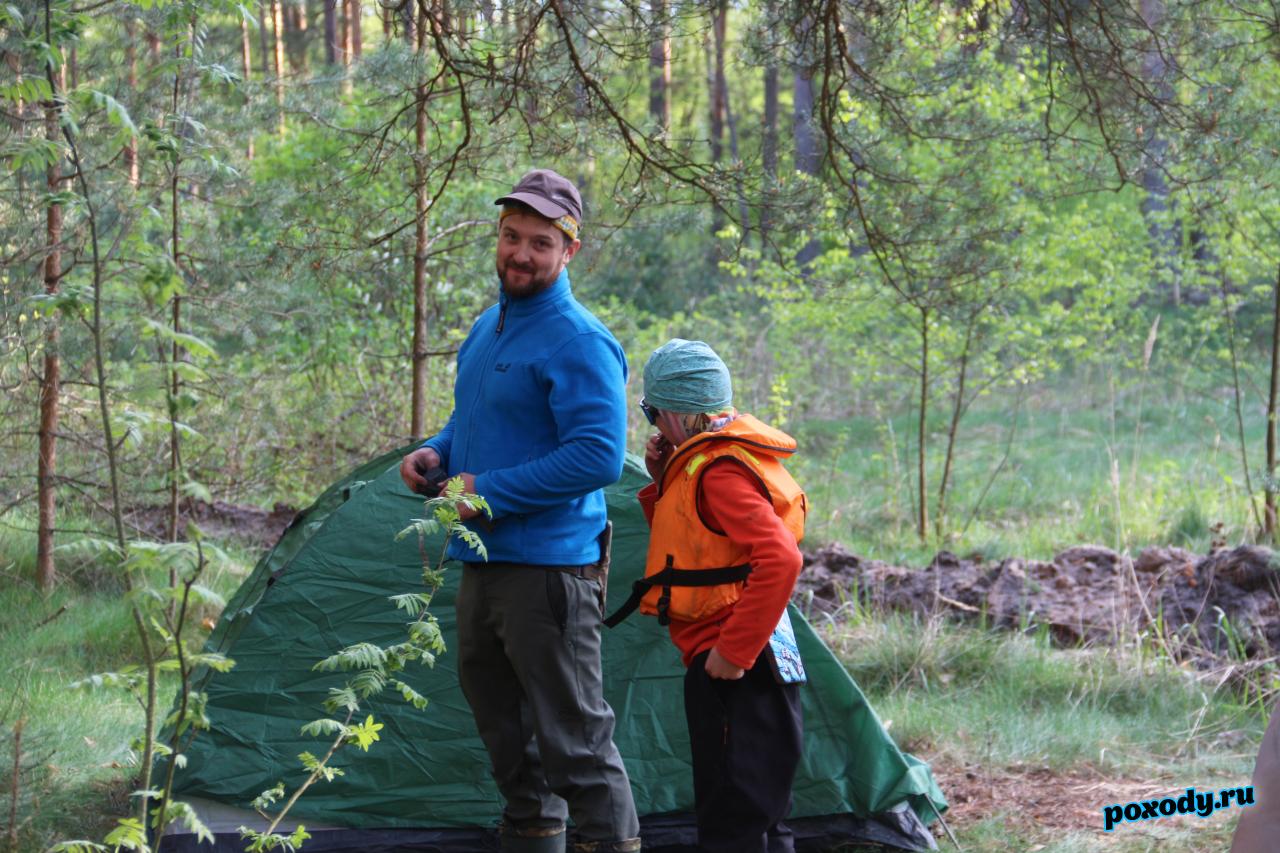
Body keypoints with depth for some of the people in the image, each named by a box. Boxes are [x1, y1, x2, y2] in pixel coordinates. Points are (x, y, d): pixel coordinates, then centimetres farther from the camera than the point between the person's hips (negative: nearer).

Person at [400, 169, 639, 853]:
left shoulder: (579, 343, -15)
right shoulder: (489, 326, 14)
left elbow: (599, 457, -23)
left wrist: (490, 491, -20)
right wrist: (435, 453, 7)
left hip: (548, 566, -10)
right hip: (483, 559, 10)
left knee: (573, 732, -7)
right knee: (494, 707, 19)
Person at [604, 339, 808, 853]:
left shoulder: (718, 469, -18)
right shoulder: (702, 460, 14)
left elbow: (779, 560, -28)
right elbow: (692, 546, 25)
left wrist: (733, 652, -25)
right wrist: (664, 484, 9)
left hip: (736, 670, -11)